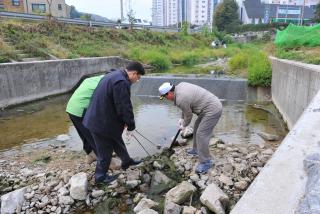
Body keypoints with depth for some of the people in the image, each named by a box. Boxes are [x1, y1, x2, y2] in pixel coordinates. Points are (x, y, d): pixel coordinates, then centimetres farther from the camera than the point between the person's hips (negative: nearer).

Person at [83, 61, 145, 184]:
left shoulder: (114, 75, 10)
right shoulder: (122, 82, -25)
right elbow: (124, 107, -24)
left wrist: (124, 121, 16)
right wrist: (131, 124, -7)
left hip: (98, 118, 10)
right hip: (102, 122, -10)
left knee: (116, 140, 26)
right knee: (105, 150, 8)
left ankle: (127, 161, 45)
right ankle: (101, 176, 27)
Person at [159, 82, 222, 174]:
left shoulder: (180, 100, -22)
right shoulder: (180, 86, 5)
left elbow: (188, 116, -6)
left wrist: (184, 125, 13)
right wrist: (182, 118, 26)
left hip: (212, 110, -11)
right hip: (213, 104, 11)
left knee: (201, 134, -10)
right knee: (197, 127, 22)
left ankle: (206, 162, 2)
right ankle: (196, 149, 38)